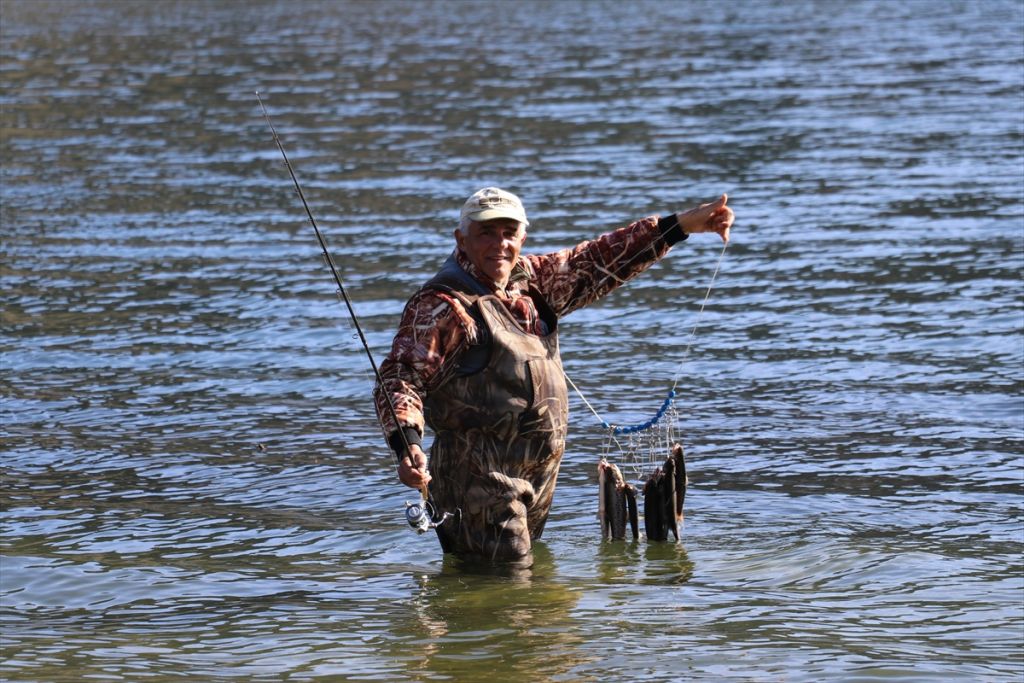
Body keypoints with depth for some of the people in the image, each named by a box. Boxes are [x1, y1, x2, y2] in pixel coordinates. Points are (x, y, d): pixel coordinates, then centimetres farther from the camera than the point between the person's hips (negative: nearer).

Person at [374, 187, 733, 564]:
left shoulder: (529, 279, 11)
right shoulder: (441, 305, -12)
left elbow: (595, 263, 17)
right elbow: (400, 378, -17)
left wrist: (684, 224, 15)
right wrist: (408, 445, -35)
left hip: (540, 472, 8)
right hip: (479, 477, -8)